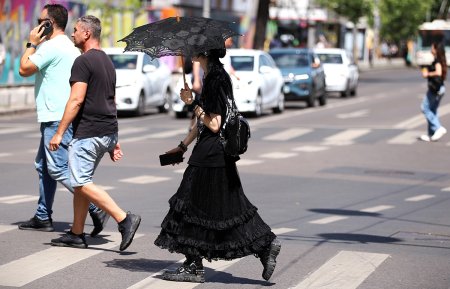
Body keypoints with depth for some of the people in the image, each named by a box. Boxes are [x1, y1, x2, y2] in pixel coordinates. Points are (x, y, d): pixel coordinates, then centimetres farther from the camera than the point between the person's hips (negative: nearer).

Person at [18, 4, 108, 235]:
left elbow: (24, 69, -9)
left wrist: (32, 44, 0)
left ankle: (97, 208, -18)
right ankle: (43, 217, 20)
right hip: (54, 118, 11)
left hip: (58, 120, -11)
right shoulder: (68, 47, 18)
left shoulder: (52, 46, -15)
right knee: (43, 166, 15)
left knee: (58, 169, -14)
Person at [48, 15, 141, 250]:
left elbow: (76, 100, -19)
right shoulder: (107, 61, 18)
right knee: (80, 182, 14)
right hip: (108, 132, 10)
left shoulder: (83, 61, -12)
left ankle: (125, 219, -16)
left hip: (88, 133, -9)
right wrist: (114, 140, 22)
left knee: (82, 183, -8)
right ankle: (77, 234, 16)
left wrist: (59, 132, -16)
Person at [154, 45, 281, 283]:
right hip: (209, 151, 9)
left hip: (212, 154, -9)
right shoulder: (212, 76, 13)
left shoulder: (216, 79, -17)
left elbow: (214, 125, -20)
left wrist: (194, 104, -18)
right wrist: (183, 146, 20)